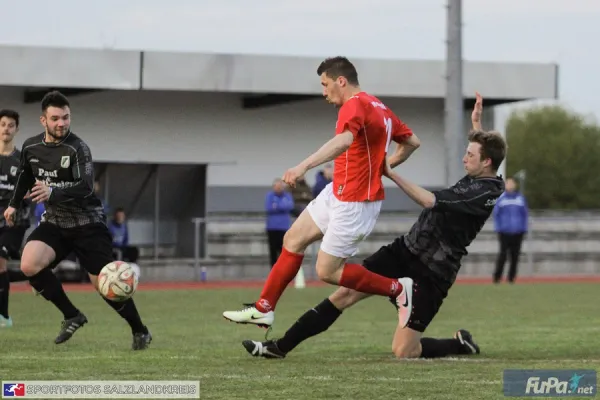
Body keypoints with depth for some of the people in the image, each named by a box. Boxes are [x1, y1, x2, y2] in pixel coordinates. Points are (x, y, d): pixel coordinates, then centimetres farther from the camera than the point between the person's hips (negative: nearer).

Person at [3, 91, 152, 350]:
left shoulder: (77, 148, -20)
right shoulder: (30, 147, -2)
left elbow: (86, 188, -31)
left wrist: (53, 193, -45)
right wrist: (14, 204, 26)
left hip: (87, 223, -5)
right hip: (55, 222, 5)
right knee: (28, 266, -21)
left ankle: (140, 332, 18)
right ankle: (72, 316, -4)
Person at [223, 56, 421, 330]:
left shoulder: (355, 105, -19)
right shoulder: (378, 107, 11)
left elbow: (343, 141, -40)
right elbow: (411, 141, 19)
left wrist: (303, 166, -51)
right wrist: (383, 166, 19)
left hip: (354, 203, -10)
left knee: (327, 271, -4)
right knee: (293, 239, 12)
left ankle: (398, 289, 5)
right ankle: (264, 309, 17)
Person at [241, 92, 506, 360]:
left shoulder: (486, 193, -20)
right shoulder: (476, 178, 7)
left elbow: (429, 200, -25)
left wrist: (391, 173, -22)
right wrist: (476, 124, 38)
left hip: (431, 274, -9)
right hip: (405, 250, 9)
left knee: (402, 352, -11)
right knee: (346, 292, -2)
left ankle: (461, 345, 15)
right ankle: (281, 346, 1)